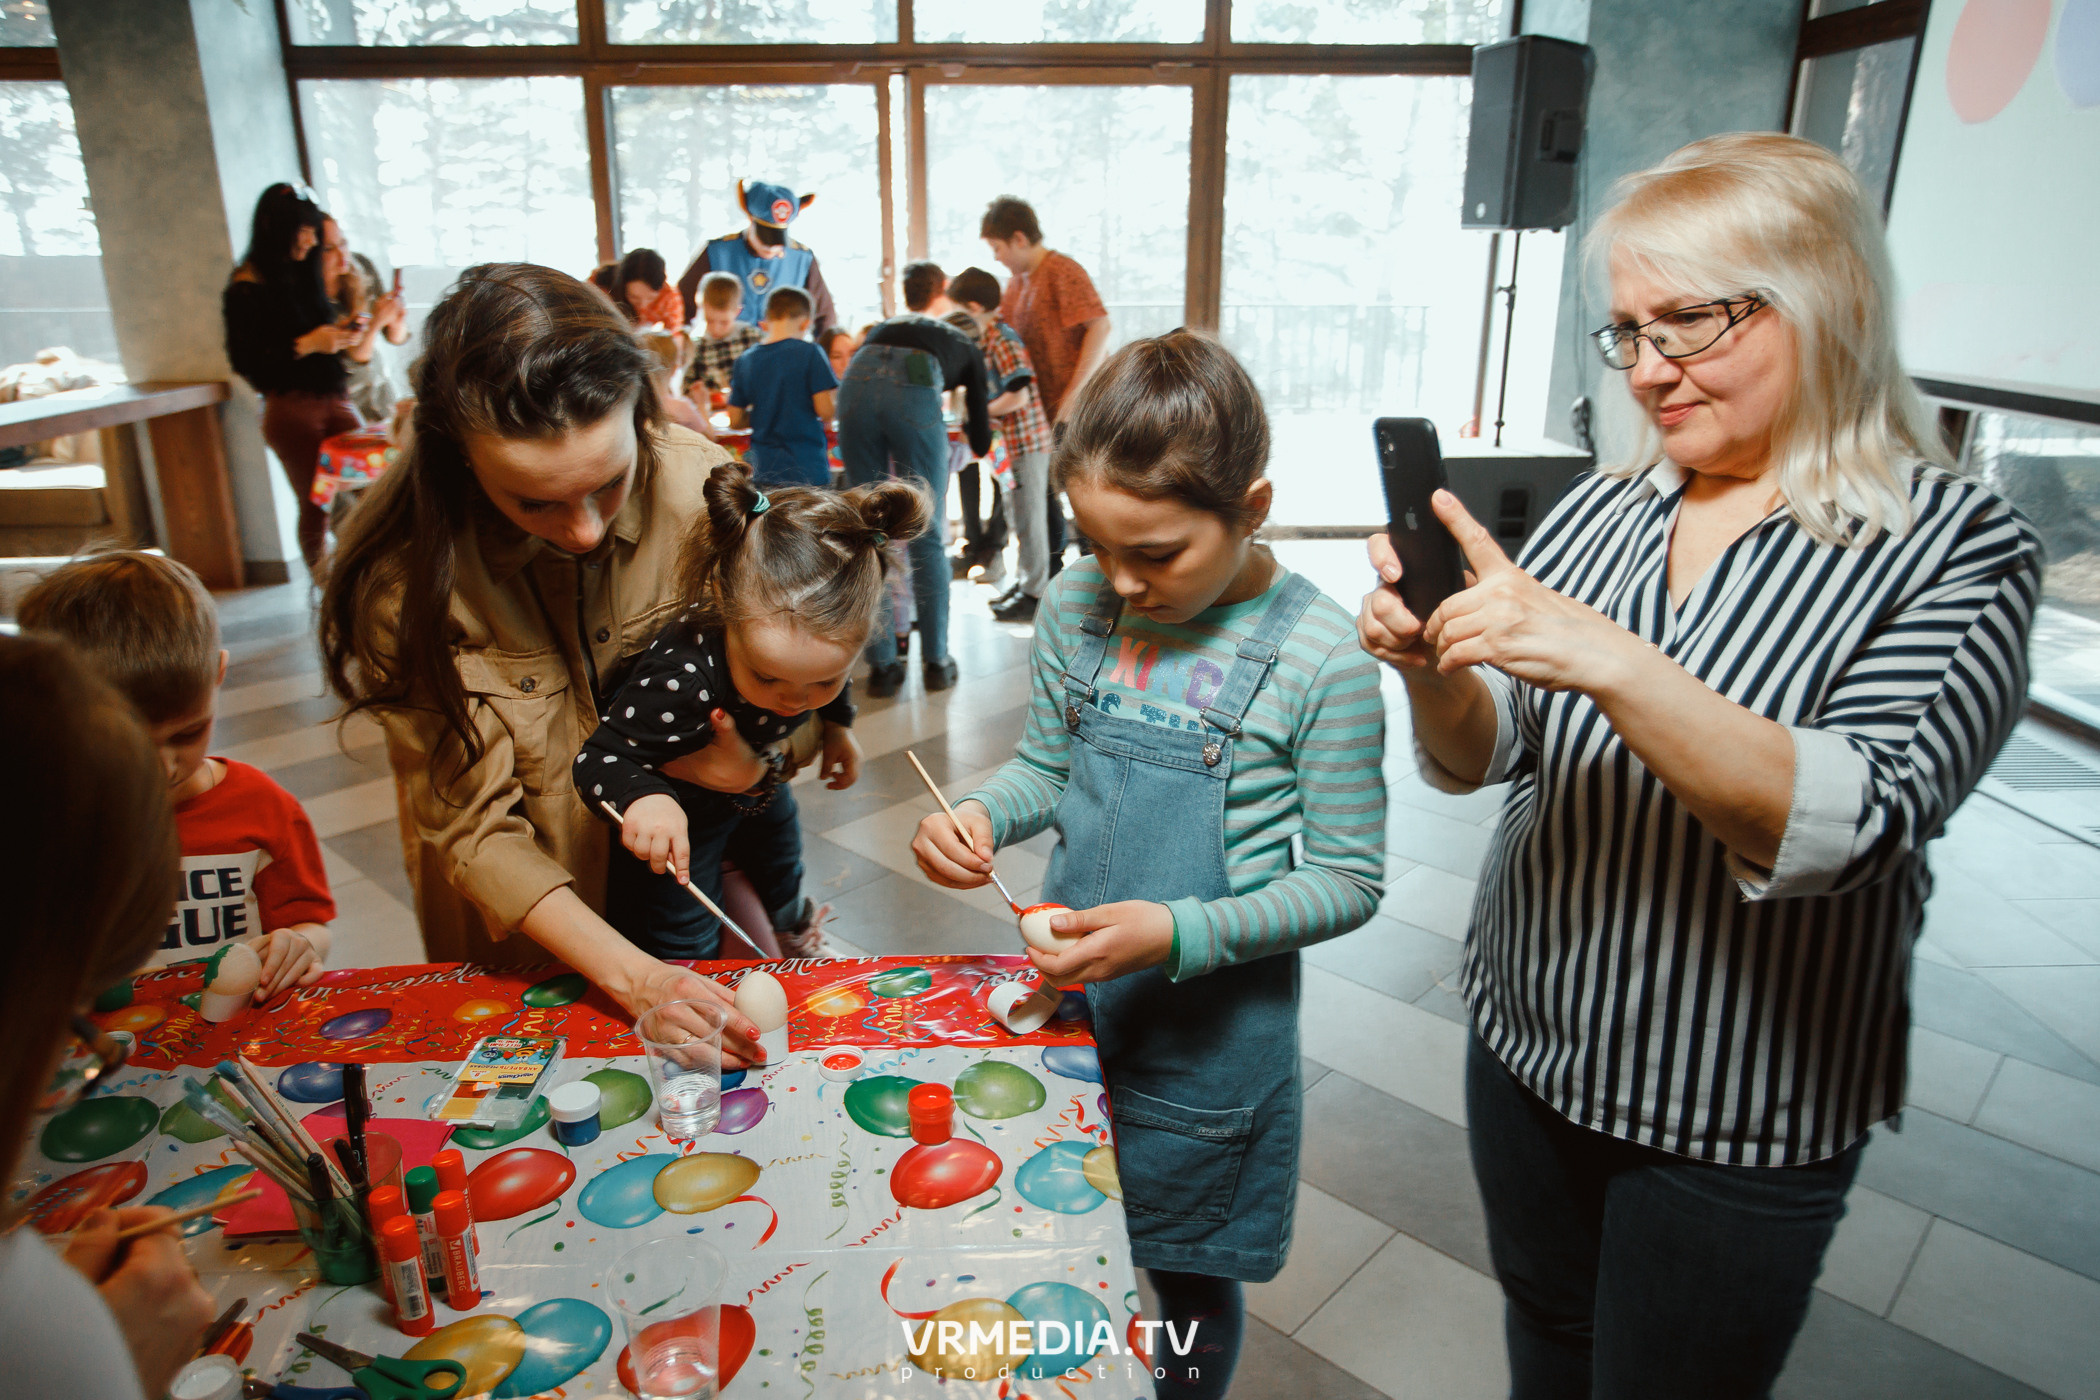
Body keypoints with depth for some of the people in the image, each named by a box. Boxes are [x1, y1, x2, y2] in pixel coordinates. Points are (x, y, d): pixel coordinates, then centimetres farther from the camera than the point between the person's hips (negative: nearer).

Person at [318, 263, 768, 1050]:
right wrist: (629, 977, -34)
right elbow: (472, 828, -23)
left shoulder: (703, 488, -24)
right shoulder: (401, 571, -28)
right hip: (520, 906, -1)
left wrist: (745, 761, -30)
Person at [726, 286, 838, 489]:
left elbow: (735, 421, 9)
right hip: (809, 471, -4)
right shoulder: (809, 353, -6)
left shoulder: (745, 360, 6)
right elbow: (826, 411, -10)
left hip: (763, 471, 4)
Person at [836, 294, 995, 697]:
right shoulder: (967, 348, 33)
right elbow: (980, 443, 34)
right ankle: (936, 662, 14)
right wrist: (972, 420, 57)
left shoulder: (884, 327, 41)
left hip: (856, 382, 3)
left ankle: (882, 666, 12)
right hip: (914, 390, -3)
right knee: (926, 535, 8)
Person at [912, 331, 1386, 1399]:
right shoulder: (1078, 607, -7)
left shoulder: (1317, 658, -20)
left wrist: (1175, 935, -26)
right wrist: (980, 813, -15)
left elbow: (1346, 882, -14)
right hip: (1064, 988, 4)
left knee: (1186, 1281, 20)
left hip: (1211, 1023, -4)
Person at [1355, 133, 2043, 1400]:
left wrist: (1610, 662, -39)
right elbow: (1479, 759, -2)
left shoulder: (1956, 547, -14)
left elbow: (1847, 827, -27)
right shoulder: (1603, 508, -2)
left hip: (1740, 1124, -4)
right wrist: (1431, 665, -23)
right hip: (1528, 1050, 4)